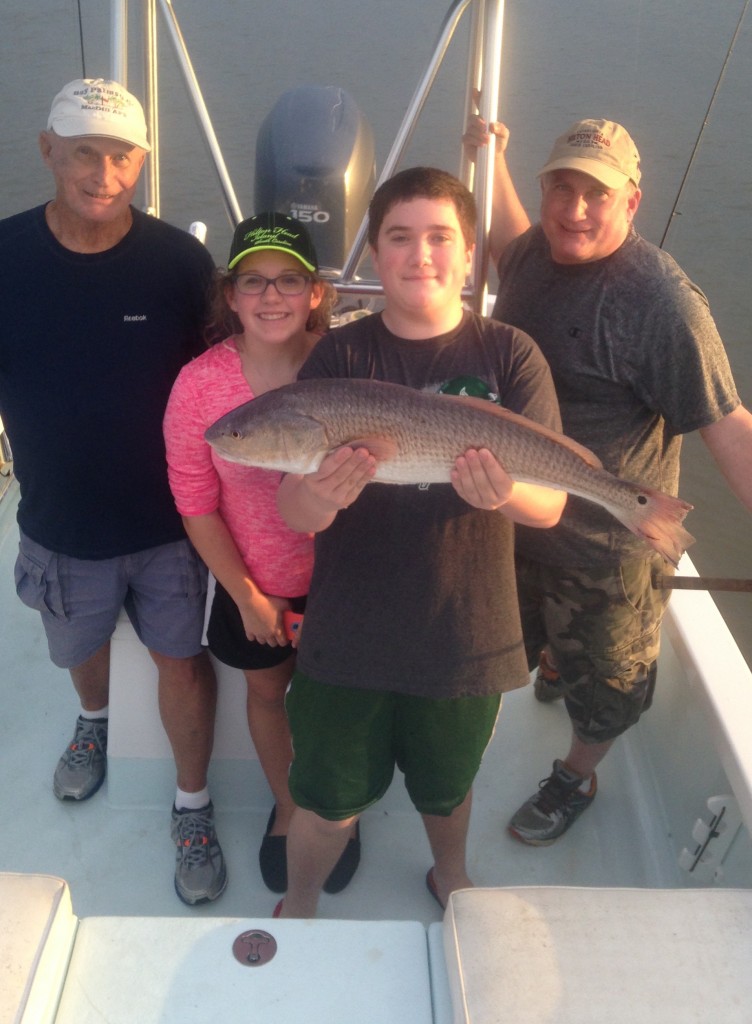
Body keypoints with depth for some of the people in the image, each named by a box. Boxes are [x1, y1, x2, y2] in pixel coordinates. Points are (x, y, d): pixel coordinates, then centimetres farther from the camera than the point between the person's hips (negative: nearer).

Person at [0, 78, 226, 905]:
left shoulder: (180, 262, -14)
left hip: (168, 522, -2)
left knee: (181, 660, 8)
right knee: (81, 646, 26)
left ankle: (193, 808, 31)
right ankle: (93, 721, 60)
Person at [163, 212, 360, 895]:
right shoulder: (200, 384, -18)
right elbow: (196, 503, -9)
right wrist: (248, 597, -6)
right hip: (253, 585, 1)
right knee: (267, 691, 23)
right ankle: (287, 808, 52)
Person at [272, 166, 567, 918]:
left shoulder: (509, 356, -7)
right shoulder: (340, 356, -8)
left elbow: (551, 504, -12)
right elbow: (291, 512, -12)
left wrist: (505, 492, -35)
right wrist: (317, 497, -36)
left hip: (466, 634, 1)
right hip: (348, 634, 0)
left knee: (447, 787, 24)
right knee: (328, 800, 14)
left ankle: (450, 873, 56)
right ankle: (297, 909, 44)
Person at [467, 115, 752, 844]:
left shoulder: (661, 302, -28)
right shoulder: (537, 251, -6)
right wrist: (491, 160, 13)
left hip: (607, 544, -6)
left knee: (601, 677, 18)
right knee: (514, 636, 32)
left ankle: (576, 779, 46)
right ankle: (551, 670, 66)